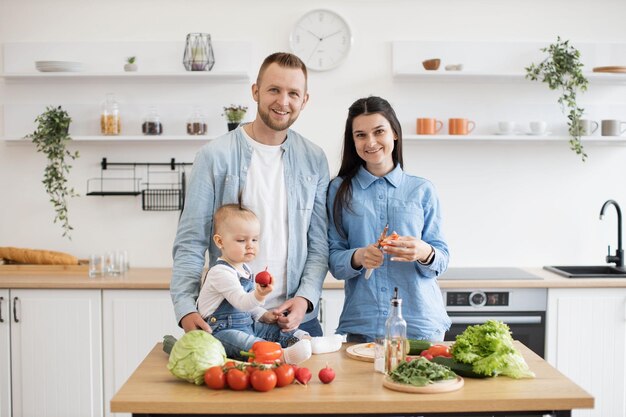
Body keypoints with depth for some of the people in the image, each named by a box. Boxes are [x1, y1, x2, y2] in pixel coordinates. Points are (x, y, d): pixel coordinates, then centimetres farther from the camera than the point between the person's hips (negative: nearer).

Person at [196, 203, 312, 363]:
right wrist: (259, 295, -46)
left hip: (246, 327, 11)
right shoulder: (220, 272, -16)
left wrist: (264, 315, 12)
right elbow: (241, 302, -27)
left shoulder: (245, 269, 16)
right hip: (221, 331, -11)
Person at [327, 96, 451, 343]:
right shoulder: (340, 190, 4)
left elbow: (442, 260, 3)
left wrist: (424, 253, -18)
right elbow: (333, 259, 2)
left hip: (419, 321, 0)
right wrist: (357, 258, -19)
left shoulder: (422, 190, 4)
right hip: (361, 323, 0)